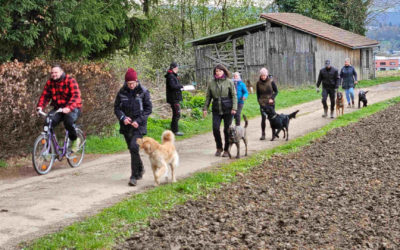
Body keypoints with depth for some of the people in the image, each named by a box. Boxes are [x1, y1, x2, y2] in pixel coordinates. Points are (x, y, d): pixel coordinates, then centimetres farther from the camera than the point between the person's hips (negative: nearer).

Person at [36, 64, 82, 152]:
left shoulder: (70, 81, -13)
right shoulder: (49, 83, 3)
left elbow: (75, 95, -25)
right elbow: (45, 96, 0)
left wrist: (69, 107, -41)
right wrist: (40, 106, -21)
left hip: (72, 108, -4)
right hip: (58, 108, 4)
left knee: (68, 121, -34)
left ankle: (74, 140, -5)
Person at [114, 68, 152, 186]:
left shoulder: (143, 92, -6)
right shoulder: (122, 92, 2)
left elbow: (148, 109, -4)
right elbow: (116, 108, 5)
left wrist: (138, 120, -15)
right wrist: (123, 117, -14)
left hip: (138, 125, -4)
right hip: (126, 125, 4)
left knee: (134, 147, -18)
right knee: (132, 149, 13)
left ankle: (134, 176, -12)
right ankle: (140, 170, 36)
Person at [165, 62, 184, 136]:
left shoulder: (173, 76, 18)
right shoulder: (170, 76, -15)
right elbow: (173, 86, -25)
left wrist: (180, 87, 5)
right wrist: (181, 86, -13)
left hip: (175, 98, 11)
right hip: (174, 98, -11)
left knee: (175, 114, 15)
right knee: (177, 114, -9)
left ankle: (173, 130, 22)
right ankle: (175, 131, -5)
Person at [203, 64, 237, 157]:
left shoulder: (229, 82, -1)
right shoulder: (211, 83, 7)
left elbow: (234, 96, -1)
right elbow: (208, 97, 13)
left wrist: (234, 108, -10)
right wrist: (205, 108, 7)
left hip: (227, 109, -2)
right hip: (216, 110, 2)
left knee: (227, 129, 1)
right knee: (215, 128, -8)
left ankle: (227, 150, 14)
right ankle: (219, 148, 14)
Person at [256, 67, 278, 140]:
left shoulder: (271, 81, -6)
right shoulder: (258, 83, -1)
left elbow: (276, 91, 2)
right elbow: (257, 93, 10)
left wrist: (272, 98, -12)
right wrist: (259, 101, 0)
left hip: (270, 102, 0)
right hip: (262, 103, 0)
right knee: (263, 118, -10)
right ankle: (263, 134, -6)